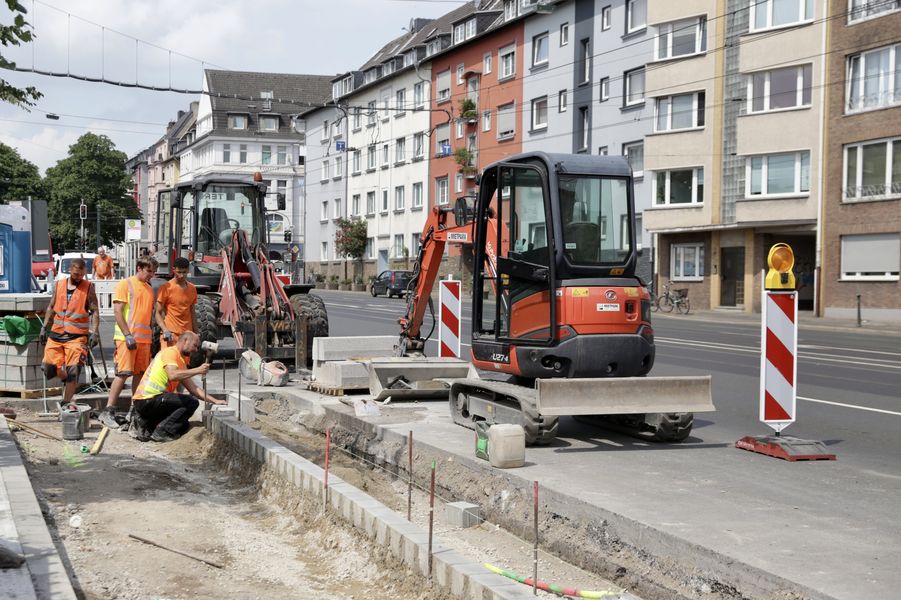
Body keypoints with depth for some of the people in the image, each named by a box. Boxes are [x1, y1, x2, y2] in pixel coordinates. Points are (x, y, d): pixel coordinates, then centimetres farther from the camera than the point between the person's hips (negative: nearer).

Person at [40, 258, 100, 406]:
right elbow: (51, 308, 17)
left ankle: (66, 402, 0)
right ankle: (67, 380, 28)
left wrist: (94, 333, -14)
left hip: (76, 336, -4)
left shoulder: (88, 287, -1)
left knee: (73, 370, -9)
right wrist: (44, 328, 12)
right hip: (56, 333, 4)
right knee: (48, 367, 0)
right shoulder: (59, 285, 8)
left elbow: (94, 312, -4)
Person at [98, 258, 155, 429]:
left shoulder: (149, 289, 17)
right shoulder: (125, 284, -4)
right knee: (123, 373, -11)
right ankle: (108, 411, -9)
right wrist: (127, 334, -17)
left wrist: (151, 337, 17)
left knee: (140, 373, 8)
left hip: (144, 338, 7)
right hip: (127, 337, -7)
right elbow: (117, 311, -10)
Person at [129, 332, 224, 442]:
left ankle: (144, 422, 11)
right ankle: (162, 432, -15)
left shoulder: (181, 362, 22)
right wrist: (197, 370, -22)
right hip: (147, 400, -10)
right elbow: (173, 375, -26)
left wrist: (214, 401, 11)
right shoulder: (170, 352, -7)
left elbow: (193, 389, 19)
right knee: (192, 402, -15)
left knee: (183, 425, 18)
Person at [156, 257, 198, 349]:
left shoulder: (192, 289, 11)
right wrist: (165, 330, -19)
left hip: (187, 334, 5)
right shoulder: (166, 288, -5)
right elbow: (158, 313, -5)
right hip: (170, 334, -5)